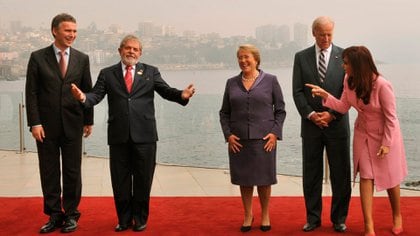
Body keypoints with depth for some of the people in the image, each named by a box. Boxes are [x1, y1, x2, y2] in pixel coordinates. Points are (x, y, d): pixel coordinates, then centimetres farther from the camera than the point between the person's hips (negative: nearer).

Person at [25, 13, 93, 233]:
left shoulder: (82, 59, 4)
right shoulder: (38, 57, -1)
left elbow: (88, 91, 8)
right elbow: (31, 92, -3)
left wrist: (89, 120, 6)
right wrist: (35, 123, -9)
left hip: (73, 124, 1)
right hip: (46, 125, -1)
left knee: (72, 171, 6)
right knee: (49, 172, 7)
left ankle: (71, 214, 19)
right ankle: (54, 215, 19)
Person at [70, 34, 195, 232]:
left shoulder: (150, 72, 9)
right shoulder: (107, 74, 8)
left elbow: (166, 91, -1)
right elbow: (96, 95, -2)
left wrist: (182, 95, -22)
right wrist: (83, 97, -24)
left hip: (144, 135, 0)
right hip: (119, 136, 1)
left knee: (143, 179, 8)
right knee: (120, 180, 9)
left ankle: (140, 218, 24)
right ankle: (124, 218, 24)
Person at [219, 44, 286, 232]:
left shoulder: (270, 80, 2)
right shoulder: (232, 83, 8)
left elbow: (280, 110, 3)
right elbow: (224, 112, 10)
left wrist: (275, 133, -7)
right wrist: (228, 134, -3)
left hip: (263, 139, -2)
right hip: (238, 140, 2)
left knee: (264, 178, 5)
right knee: (244, 178, 8)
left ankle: (265, 214, 22)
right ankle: (248, 215, 23)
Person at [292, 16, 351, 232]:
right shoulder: (301, 57, 5)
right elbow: (297, 92, 2)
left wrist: (332, 114, -12)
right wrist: (310, 114, -11)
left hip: (337, 123, -1)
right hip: (311, 124, 1)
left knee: (340, 173, 5)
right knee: (311, 173, 7)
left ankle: (339, 219, 18)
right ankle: (313, 218, 18)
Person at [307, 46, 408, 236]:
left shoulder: (382, 85, -28)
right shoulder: (349, 81, -11)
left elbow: (391, 117, -20)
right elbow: (343, 107, -3)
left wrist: (386, 143, -16)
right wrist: (325, 95, -17)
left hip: (385, 135, -4)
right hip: (363, 134, 4)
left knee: (389, 178, 10)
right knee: (366, 177, -1)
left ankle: (397, 216, 37)